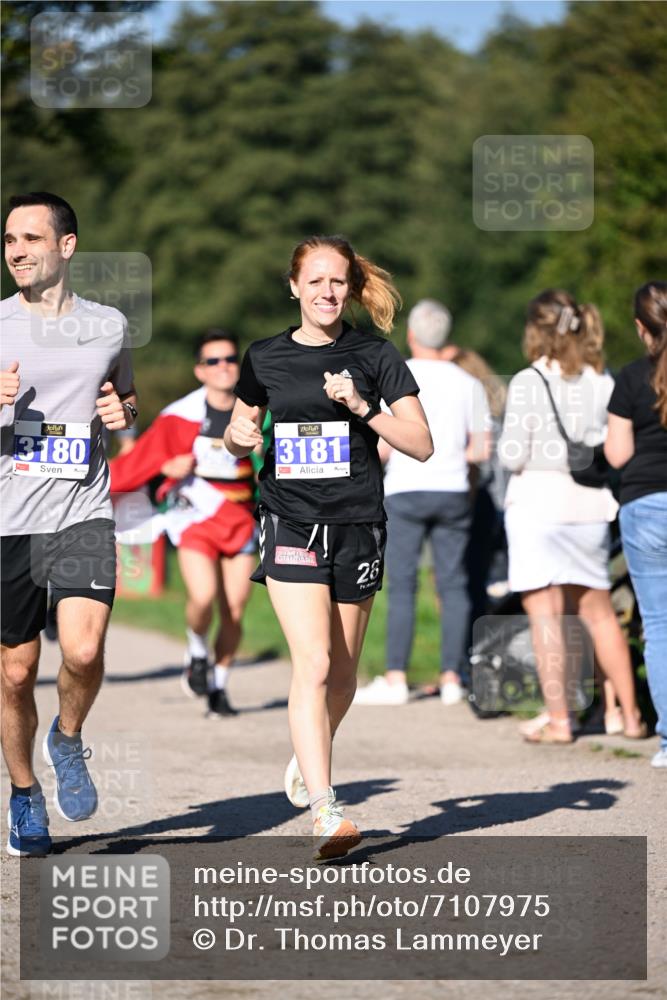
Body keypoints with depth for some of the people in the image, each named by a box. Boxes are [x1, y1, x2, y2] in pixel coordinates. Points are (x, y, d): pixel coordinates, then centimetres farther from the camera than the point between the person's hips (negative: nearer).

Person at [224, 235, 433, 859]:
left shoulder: (374, 356, 2)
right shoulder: (265, 358, 7)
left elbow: (421, 445, -2)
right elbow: (238, 432, 22)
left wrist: (363, 407, -15)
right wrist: (239, 435, -1)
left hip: (356, 526, 1)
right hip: (289, 523, -1)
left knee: (341, 675, 10)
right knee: (313, 663, -17)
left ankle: (307, 757, 41)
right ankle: (324, 812, -23)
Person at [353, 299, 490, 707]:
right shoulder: (468, 384, 6)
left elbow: (381, 448, -8)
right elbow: (481, 450, 6)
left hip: (405, 490, -2)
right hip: (453, 491, 3)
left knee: (402, 586, -1)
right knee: (454, 584, 5)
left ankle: (396, 678, -4)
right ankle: (452, 677, 3)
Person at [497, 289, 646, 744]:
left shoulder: (528, 383, -9)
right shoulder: (604, 382, 5)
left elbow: (513, 455, -11)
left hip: (539, 500, -5)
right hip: (592, 504, 5)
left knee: (545, 612, -1)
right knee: (598, 610, 15)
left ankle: (558, 719, -3)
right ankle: (630, 714, 18)